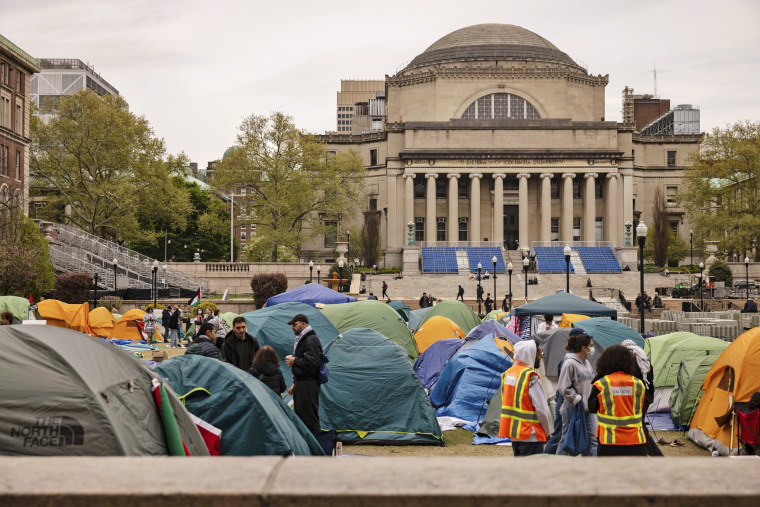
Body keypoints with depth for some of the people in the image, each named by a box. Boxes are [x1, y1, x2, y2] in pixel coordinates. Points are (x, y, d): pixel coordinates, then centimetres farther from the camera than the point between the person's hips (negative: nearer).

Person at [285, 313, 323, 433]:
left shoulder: (311, 340, -13)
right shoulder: (301, 340, 19)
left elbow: (312, 362, -24)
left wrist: (294, 361, -12)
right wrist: (295, 383, 22)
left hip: (309, 384, -11)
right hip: (300, 383, 11)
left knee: (310, 417, -10)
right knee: (299, 416, 15)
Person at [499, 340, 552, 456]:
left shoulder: (507, 374, 10)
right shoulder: (531, 377, -17)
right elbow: (542, 409, -16)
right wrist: (547, 431, 0)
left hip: (512, 432, 9)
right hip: (530, 434, -9)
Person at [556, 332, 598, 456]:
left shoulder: (587, 363, 9)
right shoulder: (570, 363, -15)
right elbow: (563, 388, -16)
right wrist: (578, 399, -15)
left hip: (588, 408, 8)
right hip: (573, 409, -8)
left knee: (592, 438, 7)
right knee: (567, 438, 3)